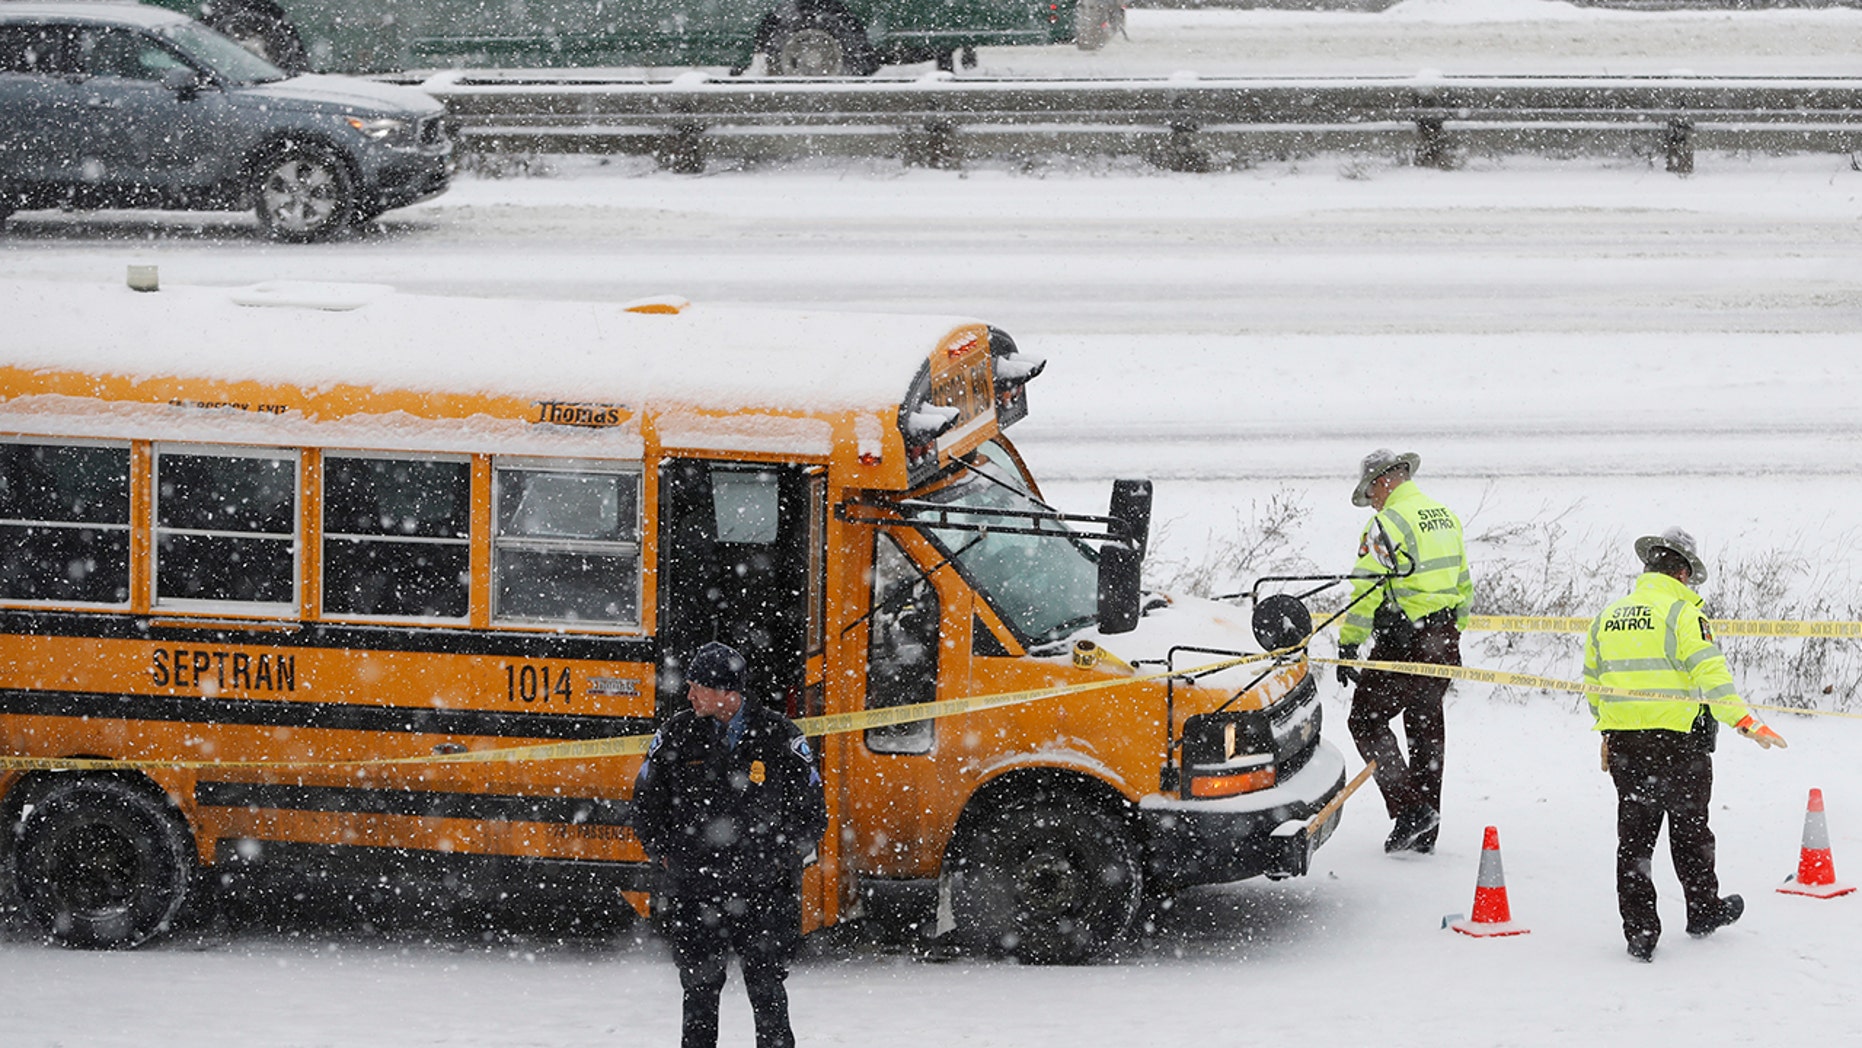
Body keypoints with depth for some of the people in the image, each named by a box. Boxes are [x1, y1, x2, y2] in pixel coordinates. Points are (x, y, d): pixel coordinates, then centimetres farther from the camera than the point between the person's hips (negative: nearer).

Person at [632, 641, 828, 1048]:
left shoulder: (779, 737, -2)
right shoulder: (677, 735, 2)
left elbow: (812, 814, 7)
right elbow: (645, 804, 12)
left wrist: (782, 860, -1)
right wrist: (667, 857, 5)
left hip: (763, 890, -1)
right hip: (693, 891, 1)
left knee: (767, 990, 0)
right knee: (700, 989, 5)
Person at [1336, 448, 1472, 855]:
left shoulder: (1388, 523, -14)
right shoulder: (1446, 517, 13)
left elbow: (1365, 590, -18)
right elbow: (1463, 585, 20)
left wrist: (1348, 646, -14)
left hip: (1402, 642, -8)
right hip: (1443, 640, 8)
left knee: (1367, 721, 0)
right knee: (1426, 729, 15)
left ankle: (1410, 808, -11)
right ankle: (1424, 835, 20)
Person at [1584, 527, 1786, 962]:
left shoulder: (1606, 619, 10)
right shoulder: (1681, 612, -11)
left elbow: (1594, 685, 20)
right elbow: (1710, 673, -19)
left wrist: (1607, 734, 33)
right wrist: (1745, 722, -16)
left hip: (1623, 744, 5)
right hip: (1677, 740, -5)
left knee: (1634, 836, 8)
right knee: (1690, 828, 14)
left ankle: (1639, 933, 6)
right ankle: (1703, 911, 29)